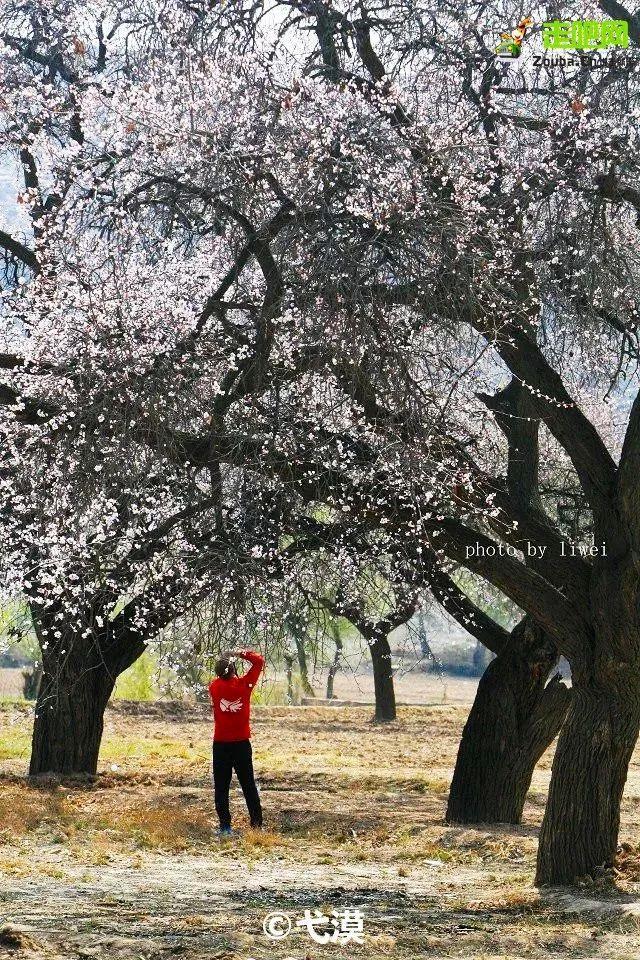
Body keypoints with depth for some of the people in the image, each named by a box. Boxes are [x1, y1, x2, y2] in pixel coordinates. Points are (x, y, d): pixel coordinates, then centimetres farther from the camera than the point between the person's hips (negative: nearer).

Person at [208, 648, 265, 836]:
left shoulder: (214, 687, -6)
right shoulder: (244, 684, -8)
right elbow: (259, 661, 3)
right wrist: (241, 653, 3)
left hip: (221, 745, 0)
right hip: (242, 744, 1)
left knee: (221, 787, 4)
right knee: (248, 785, 10)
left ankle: (225, 826, -2)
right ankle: (257, 824, 10)